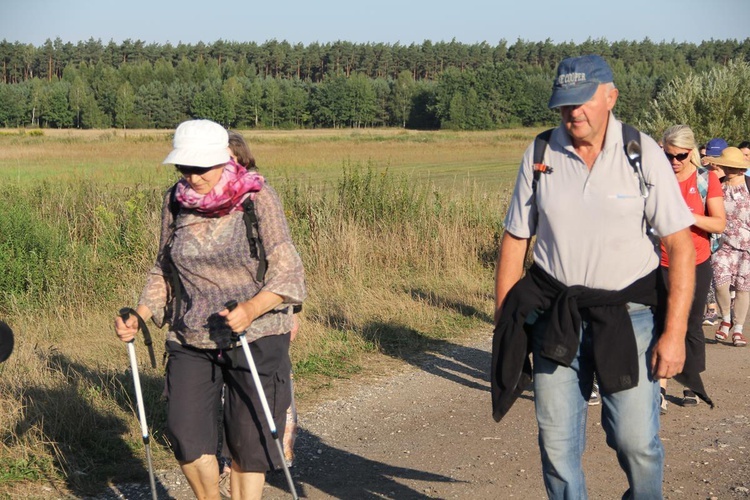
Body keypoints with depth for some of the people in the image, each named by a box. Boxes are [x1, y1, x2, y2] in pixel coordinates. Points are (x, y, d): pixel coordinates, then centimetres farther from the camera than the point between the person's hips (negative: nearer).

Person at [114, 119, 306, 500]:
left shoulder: (257, 198, -10)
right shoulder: (175, 201, 2)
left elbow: (287, 271, -13)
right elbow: (164, 269, 14)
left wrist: (250, 309, -31)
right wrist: (139, 316, -2)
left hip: (255, 337, -3)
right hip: (190, 341, 3)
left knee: (249, 440, 4)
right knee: (185, 435, -8)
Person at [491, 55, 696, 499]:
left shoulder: (643, 154, -5)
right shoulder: (540, 156, 1)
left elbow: (681, 245, -6)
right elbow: (515, 241, 6)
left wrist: (675, 332, -12)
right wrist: (504, 327, 3)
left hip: (626, 315, -2)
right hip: (554, 317, 2)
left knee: (637, 441, -3)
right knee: (557, 443, 4)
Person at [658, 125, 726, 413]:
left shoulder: (707, 179, -2)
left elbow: (720, 224, -8)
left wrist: (689, 217, -23)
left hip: (697, 263, 0)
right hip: (662, 263, 0)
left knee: (692, 326, 10)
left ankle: (691, 387, 21)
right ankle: (660, 391, -10)